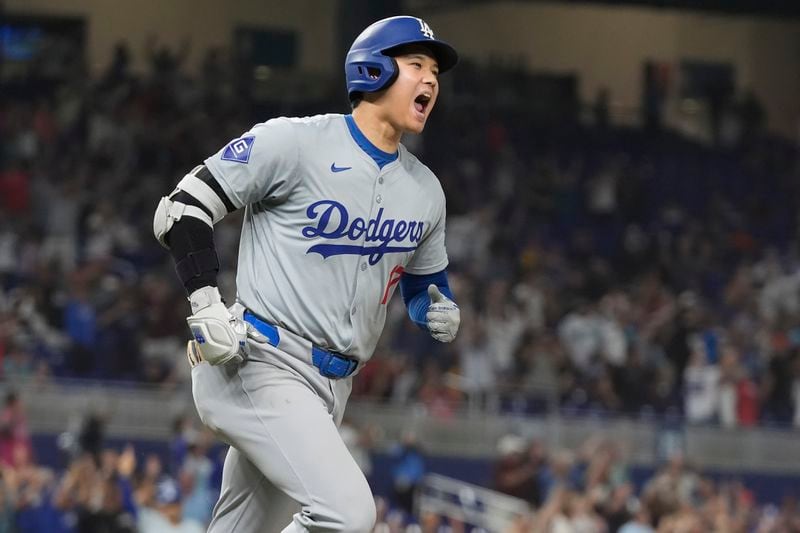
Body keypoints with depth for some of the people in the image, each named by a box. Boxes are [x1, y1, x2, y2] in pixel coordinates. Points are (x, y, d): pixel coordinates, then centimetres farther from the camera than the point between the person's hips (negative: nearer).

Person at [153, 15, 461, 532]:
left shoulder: (425, 189, 12)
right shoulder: (295, 142, -9)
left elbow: (426, 280, 27)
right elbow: (183, 208, -8)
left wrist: (442, 312, 2)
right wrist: (207, 306, -20)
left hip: (332, 387, 8)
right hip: (260, 367, -8)